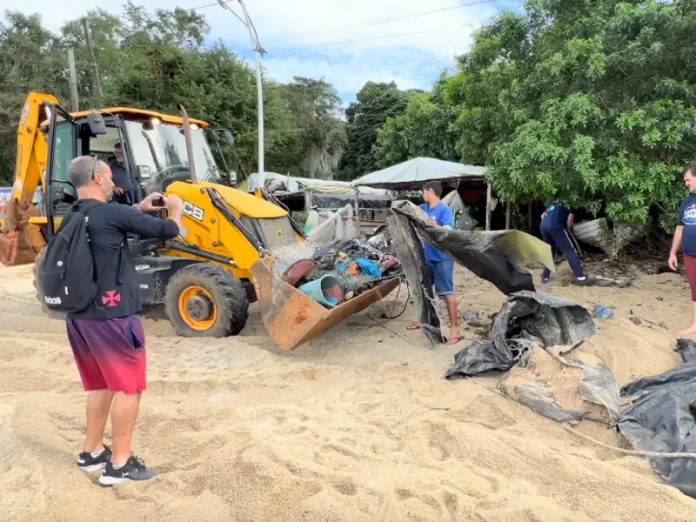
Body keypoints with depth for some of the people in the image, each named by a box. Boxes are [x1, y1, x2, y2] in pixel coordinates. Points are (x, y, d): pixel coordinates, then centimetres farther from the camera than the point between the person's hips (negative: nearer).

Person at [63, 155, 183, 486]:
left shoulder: (72, 219, 9)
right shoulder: (112, 214, -17)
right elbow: (168, 231, -12)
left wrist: (140, 209, 23)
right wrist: (175, 209, 8)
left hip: (79, 317, 9)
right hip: (112, 317, -9)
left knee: (100, 384, 21)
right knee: (128, 387, 4)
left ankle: (92, 453, 32)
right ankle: (120, 465, 10)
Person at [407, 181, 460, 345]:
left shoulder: (444, 210, -15)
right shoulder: (423, 208, 7)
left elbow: (448, 231, -26)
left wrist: (436, 227, -44)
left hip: (442, 257, -8)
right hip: (427, 256, 8)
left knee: (447, 292, -6)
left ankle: (454, 329, -2)